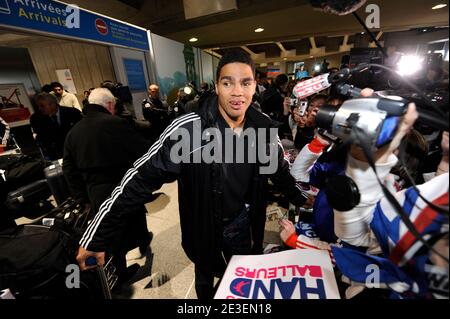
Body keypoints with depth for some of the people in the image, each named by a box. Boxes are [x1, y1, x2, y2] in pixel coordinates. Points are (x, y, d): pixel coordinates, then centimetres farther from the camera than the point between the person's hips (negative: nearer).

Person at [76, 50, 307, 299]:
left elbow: (279, 169, 5)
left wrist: (302, 200, 12)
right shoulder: (188, 129, -26)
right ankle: (206, 294, 62)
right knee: (205, 277, 27)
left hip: (243, 222, 3)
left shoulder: (263, 126, -11)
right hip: (204, 226, -2)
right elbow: (143, 177, -23)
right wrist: (95, 237, -18)